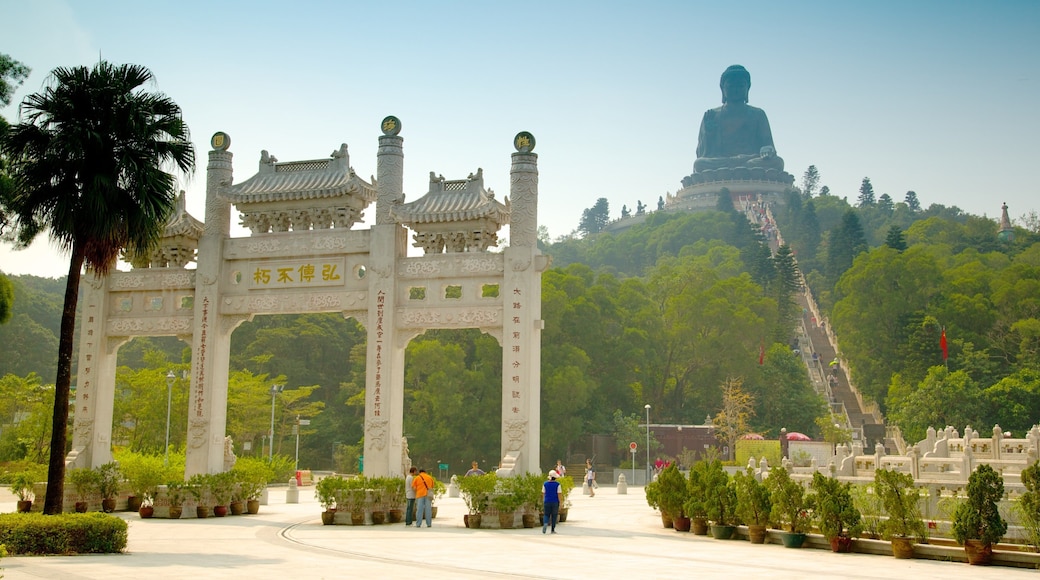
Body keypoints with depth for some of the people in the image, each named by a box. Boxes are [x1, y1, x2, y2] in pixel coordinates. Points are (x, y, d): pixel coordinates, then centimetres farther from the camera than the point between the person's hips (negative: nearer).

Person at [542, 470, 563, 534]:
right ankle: (553, 530, 11)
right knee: (554, 516, 10)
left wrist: (543, 503, 15)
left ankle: (545, 524, -22)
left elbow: (543, 494, 4)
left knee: (546, 515, 8)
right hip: (555, 502, -1)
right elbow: (559, 494, -10)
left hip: (547, 502, 1)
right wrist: (560, 504, -5)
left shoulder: (545, 484, 0)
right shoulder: (557, 484, -7)